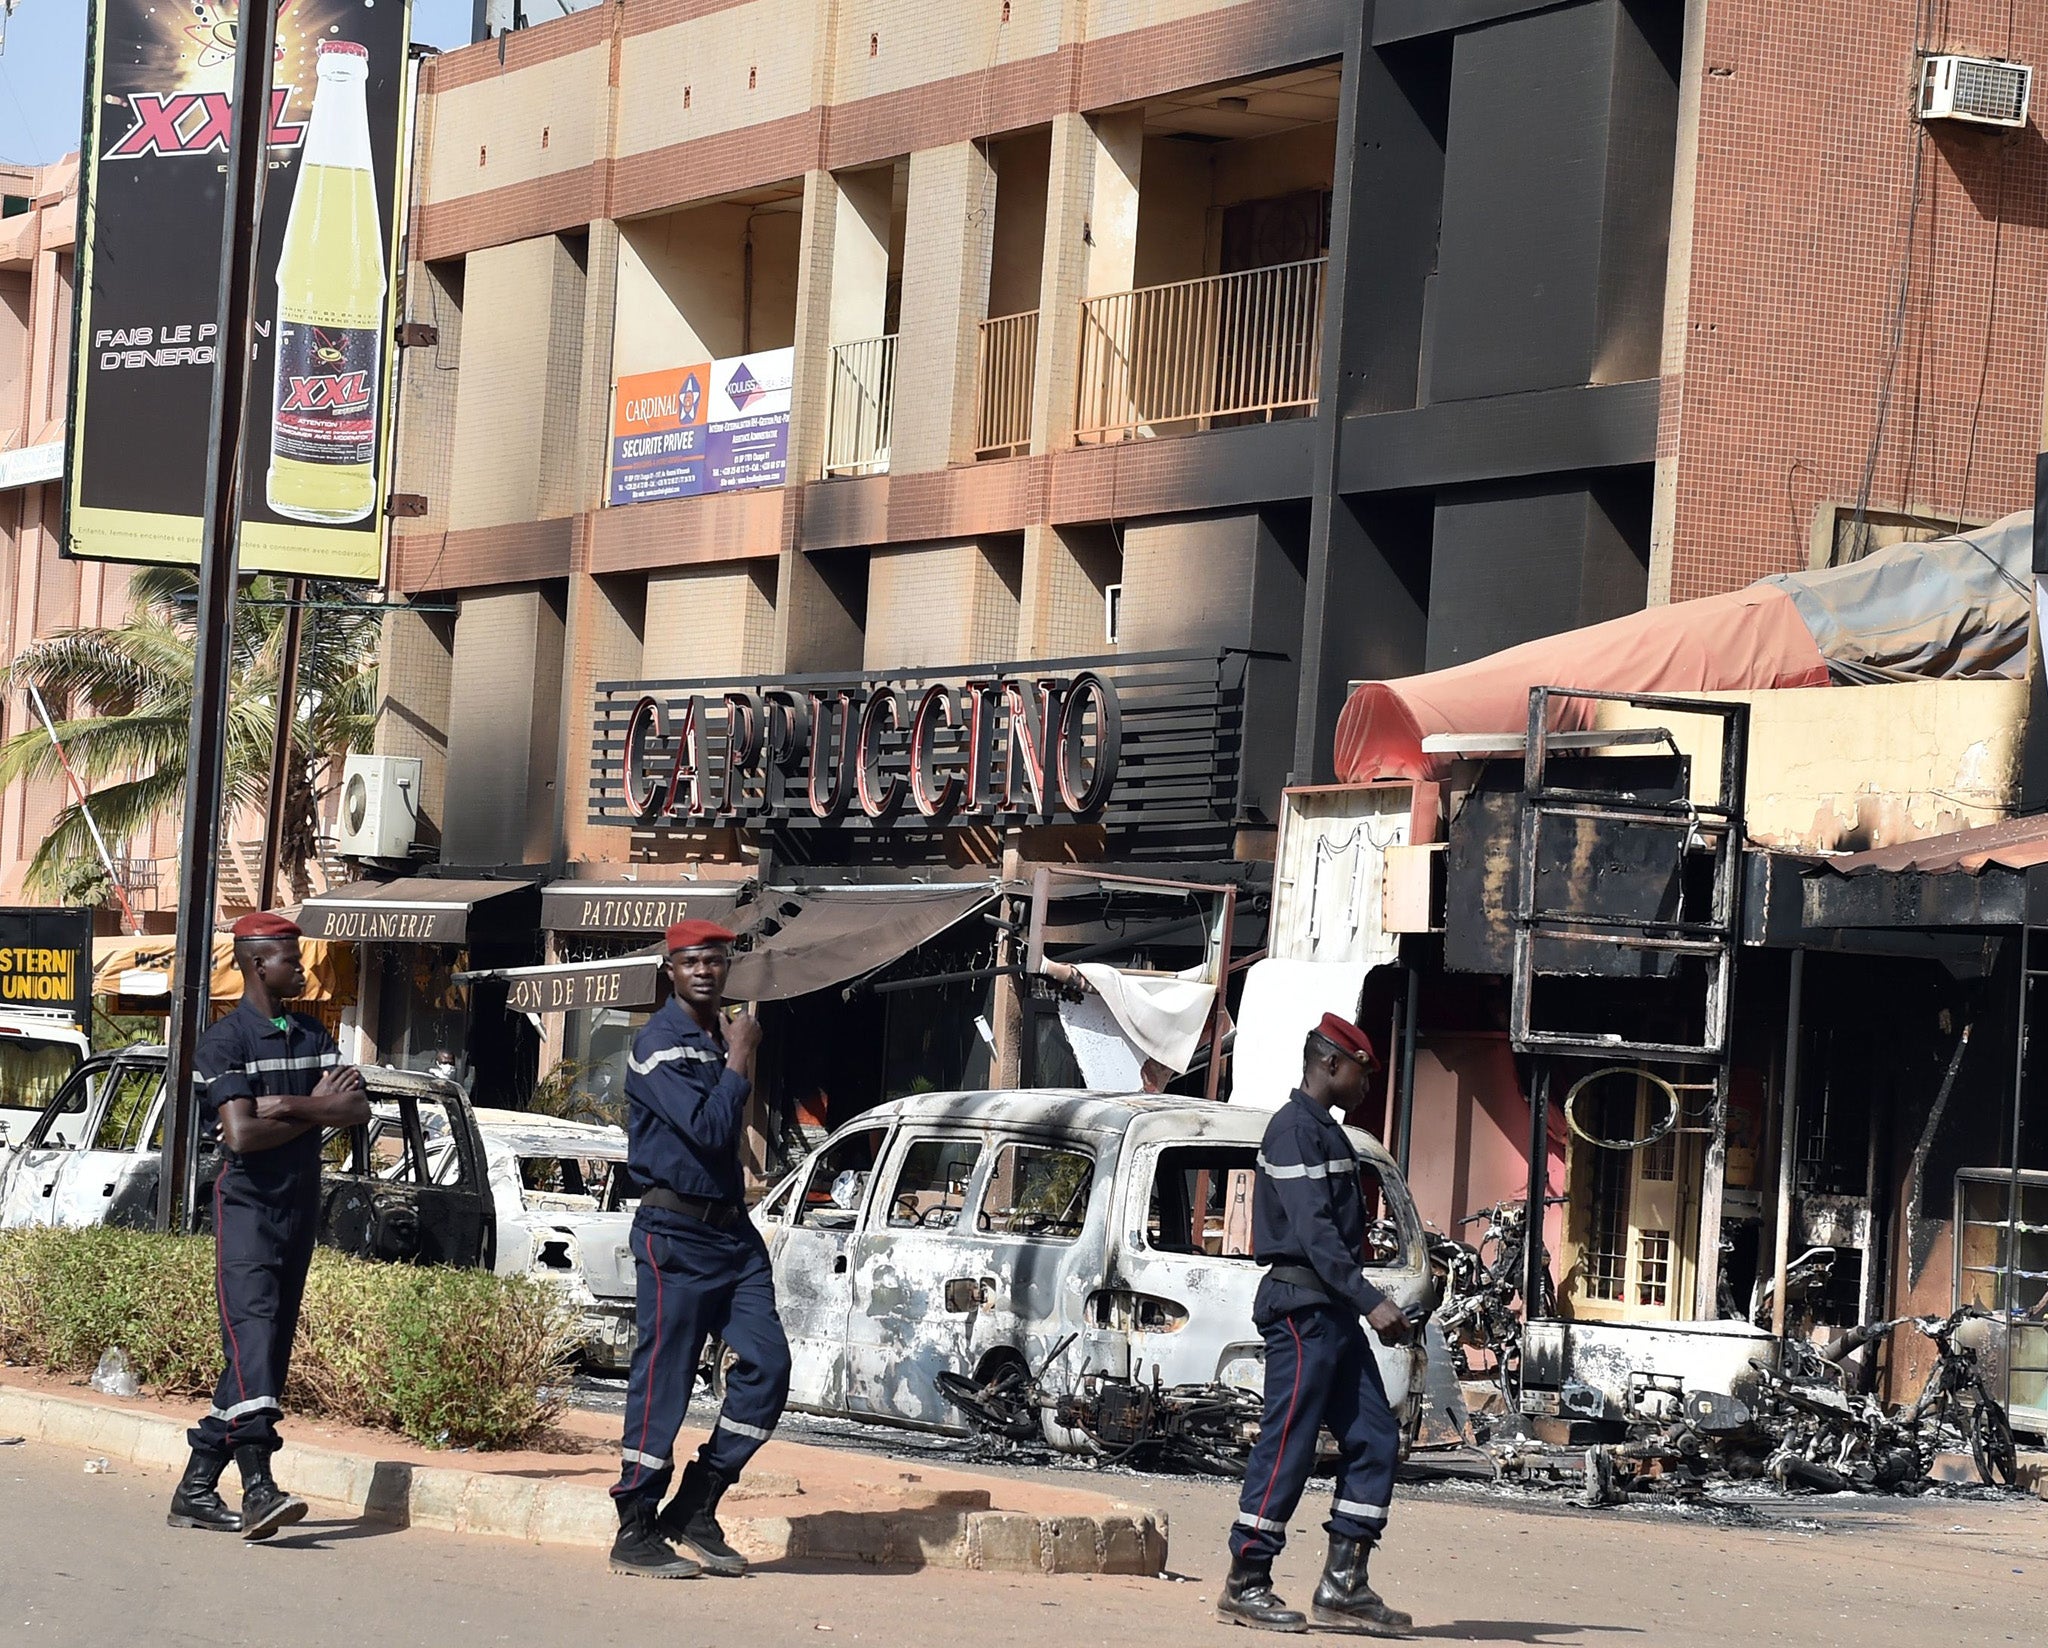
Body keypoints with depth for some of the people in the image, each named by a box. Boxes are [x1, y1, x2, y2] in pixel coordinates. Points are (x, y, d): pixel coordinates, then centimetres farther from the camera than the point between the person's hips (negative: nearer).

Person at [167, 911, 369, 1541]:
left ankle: (197, 1487, 10)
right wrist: (317, 1110, -7)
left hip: (300, 1207, 7)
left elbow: (358, 1109, 1)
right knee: (251, 1335, -19)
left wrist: (288, 1104, -14)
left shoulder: (312, 1036, 14)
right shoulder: (224, 1041, -6)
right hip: (246, 1205, -7)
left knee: (271, 1348, 5)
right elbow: (241, 1134, -18)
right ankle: (258, 1488, -29)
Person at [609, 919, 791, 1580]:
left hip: (733, 1228, 8)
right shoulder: (660, 1044, -10)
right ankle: (636, 1535, 3)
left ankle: (694, 1513, 7)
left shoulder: (718, 1037, 16)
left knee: (767, 1365, -1)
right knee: (664, 1380, -5)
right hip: (677, 1233, -8)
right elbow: (710, 1130, -20)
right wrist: (740, 1056, -11)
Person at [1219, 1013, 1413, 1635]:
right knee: (1288, 1445, -6)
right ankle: (1246, 1585, 1)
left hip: (1333, 1312, 10)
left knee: (1375, 1438, 5)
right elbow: (1312, 1231, -20)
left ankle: (1342, 1585, 5)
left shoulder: (1326, 1130, 20)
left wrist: (1370, 1305, 17)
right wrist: (1372, 1301, -24)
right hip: (1302, 1306, -10)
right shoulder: (1295, 1128, -11)